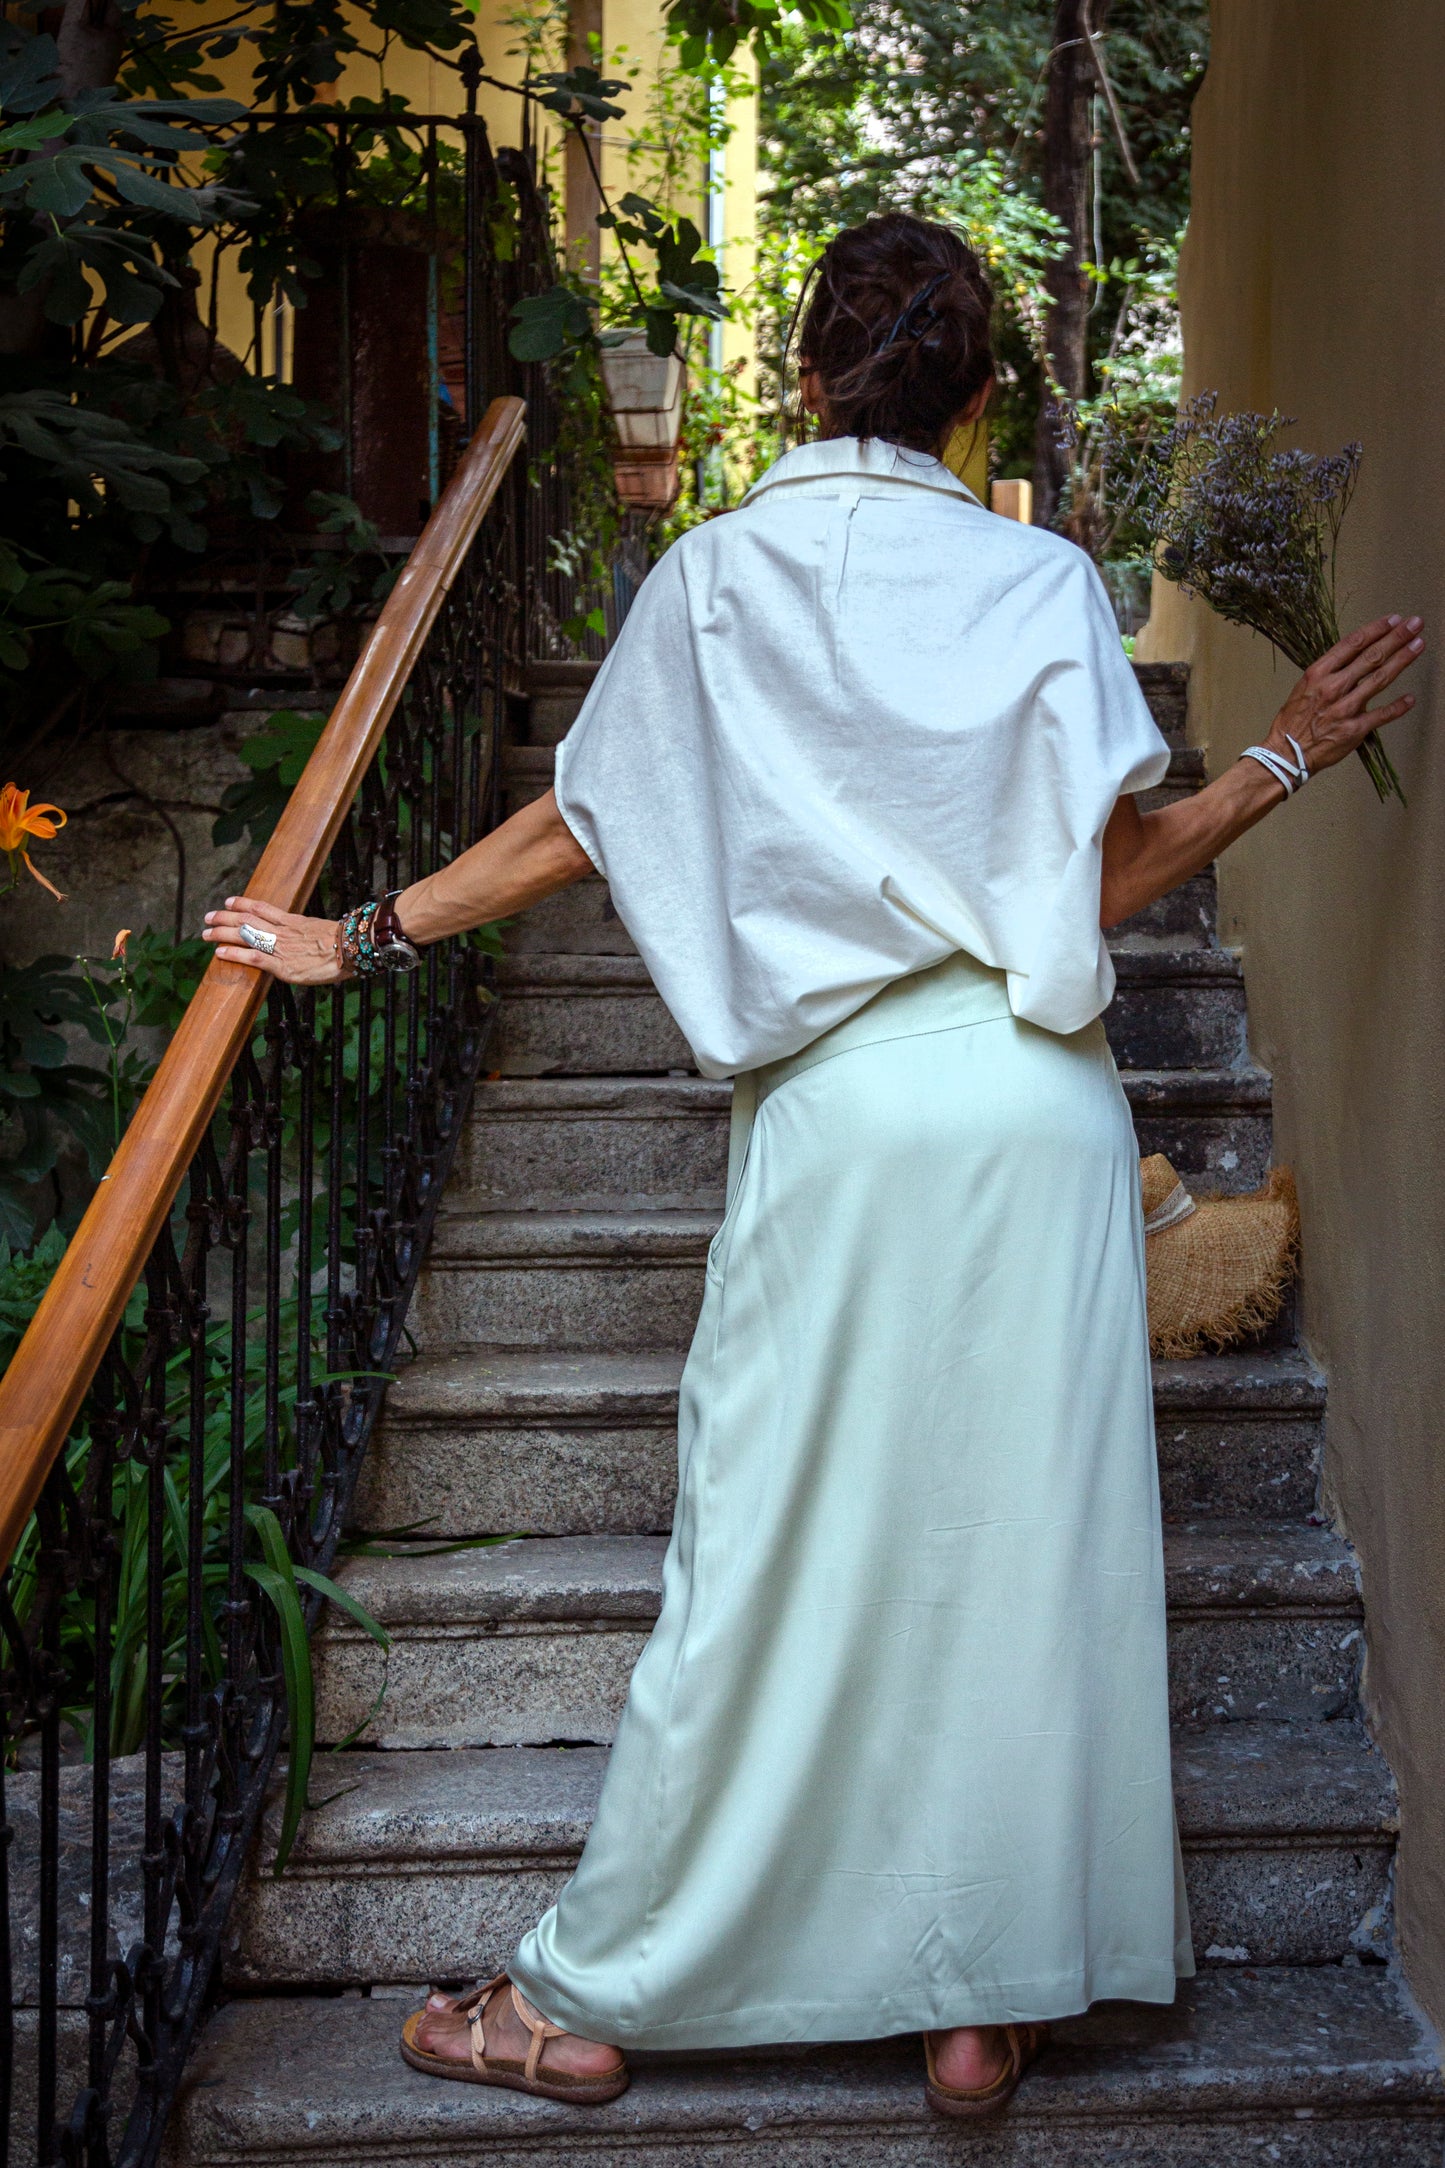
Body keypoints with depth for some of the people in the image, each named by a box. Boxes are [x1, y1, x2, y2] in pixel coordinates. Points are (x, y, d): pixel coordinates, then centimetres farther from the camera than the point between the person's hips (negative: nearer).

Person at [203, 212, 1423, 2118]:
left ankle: (603, 1990, 19)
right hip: (1038, 1111, 0)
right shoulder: (1041, 581, 2)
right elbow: (1108, 883, -2)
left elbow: (570, 833, 6)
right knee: (1020, 1536, 9)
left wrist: (359, 939, 18)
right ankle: (986, 1992, 20)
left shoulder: (714, 577, 3)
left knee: (775, 1549, 8)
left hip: (837, 1110, 0)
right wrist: (1287, 759, 10)